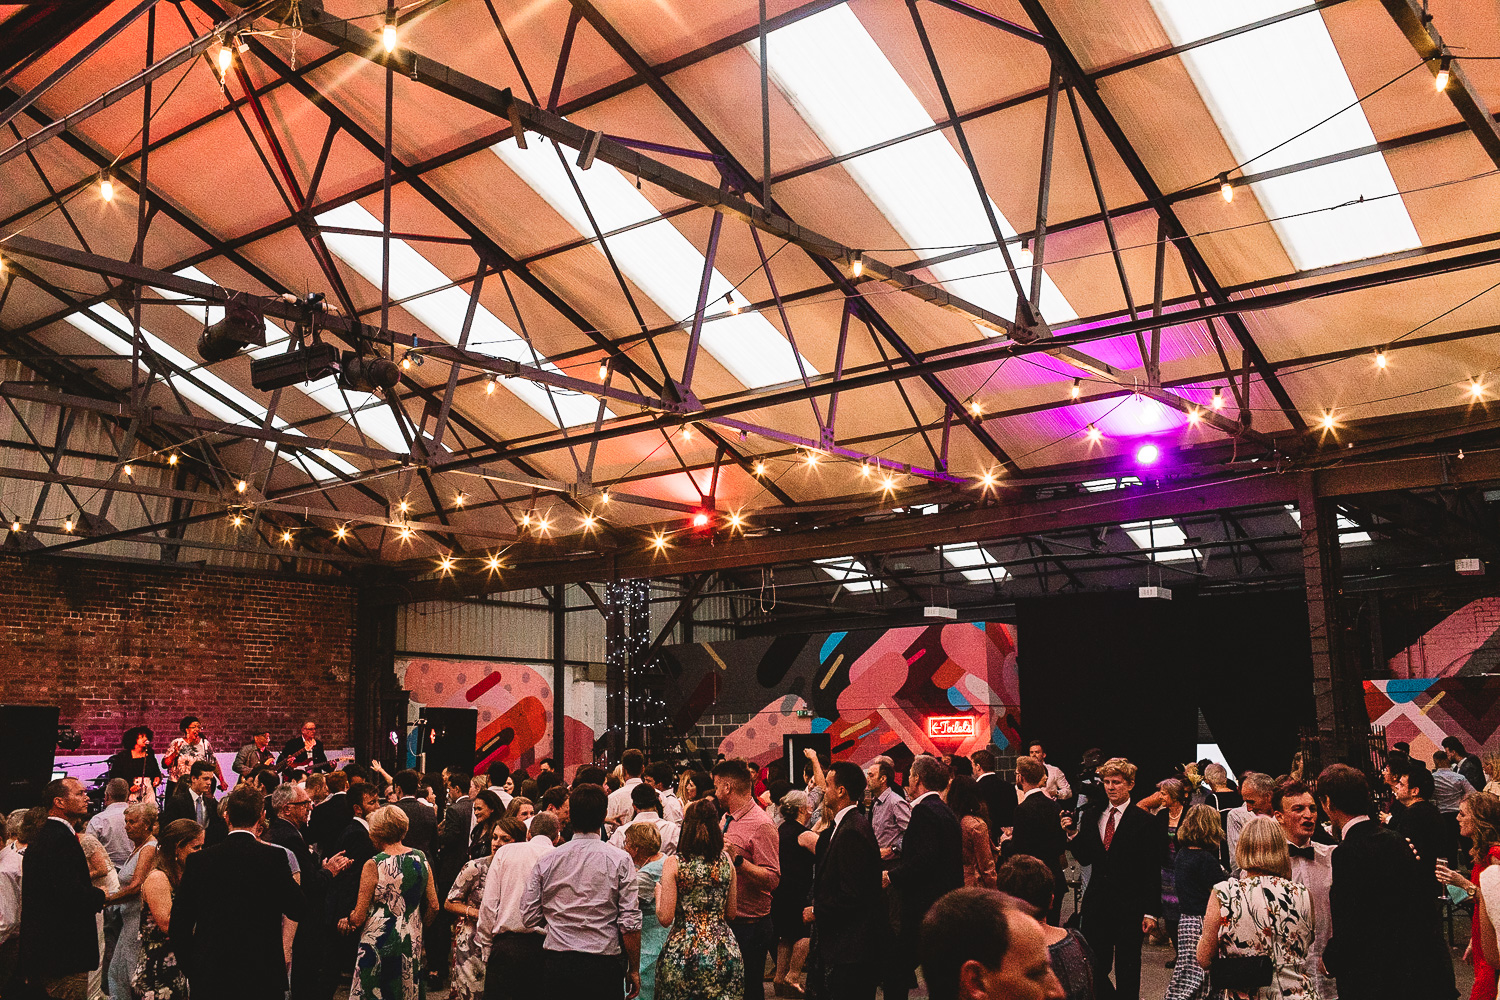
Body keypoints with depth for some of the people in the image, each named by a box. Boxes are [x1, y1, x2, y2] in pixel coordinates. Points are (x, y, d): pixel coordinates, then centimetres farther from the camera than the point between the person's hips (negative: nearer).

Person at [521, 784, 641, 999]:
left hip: (555, 963, 3)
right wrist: (633, 970, 2)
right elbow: (630, 923, -8)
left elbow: (529, 917, 3)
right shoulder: (620, 860, -6)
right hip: (601, 965, -3)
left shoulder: (546, 860, 1)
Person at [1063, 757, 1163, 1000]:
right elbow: (1085, 858, 9)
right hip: (1096, 903, 4)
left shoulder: (1143, 822, -7)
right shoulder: (1091, 818, 6)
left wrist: (1151, 912, -10)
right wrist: (1073, 835, -8)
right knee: (1094, 970, 8)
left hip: (1129, 907, -4)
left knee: (1127, 970, 9)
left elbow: (1152, 871, -7)